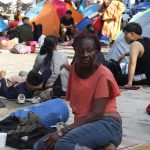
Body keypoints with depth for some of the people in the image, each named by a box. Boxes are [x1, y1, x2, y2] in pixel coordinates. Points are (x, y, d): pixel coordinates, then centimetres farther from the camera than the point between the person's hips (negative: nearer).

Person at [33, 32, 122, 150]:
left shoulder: (103, 74, -9)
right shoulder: (75, 69, 11)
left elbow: (96, 113, -16)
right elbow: (75, 104, 12)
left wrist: (62, 132, -20)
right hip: (82, 125, 8)